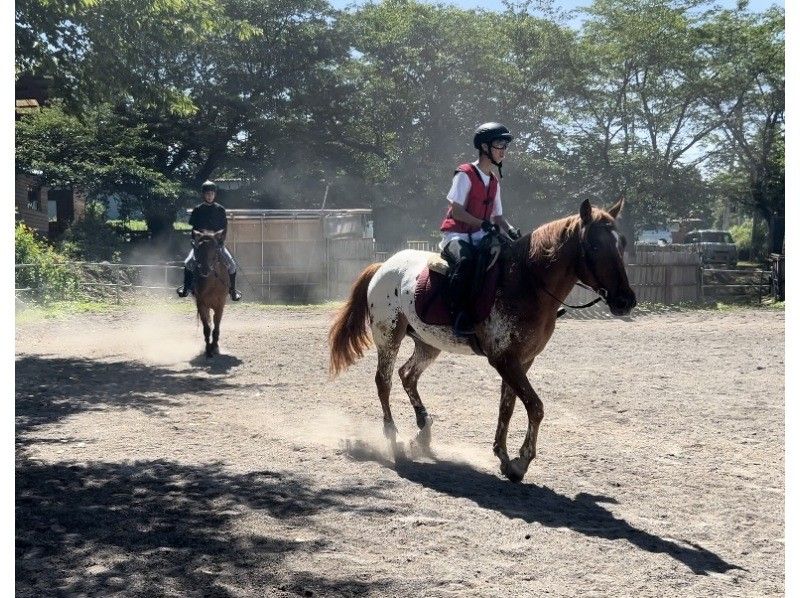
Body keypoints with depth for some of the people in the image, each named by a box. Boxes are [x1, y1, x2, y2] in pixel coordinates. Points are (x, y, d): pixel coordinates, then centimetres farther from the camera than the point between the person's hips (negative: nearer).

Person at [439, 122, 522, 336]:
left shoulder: (494, 182, 17)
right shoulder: (465, 174, -6)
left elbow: (497, 216, 17)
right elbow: (457, 211, -14)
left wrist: (510, 230, -4)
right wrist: (483, 224, -25)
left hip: (479, 237, 8)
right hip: (456, 235, -8)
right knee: (466, 260, -38)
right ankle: (460, 317, -36)